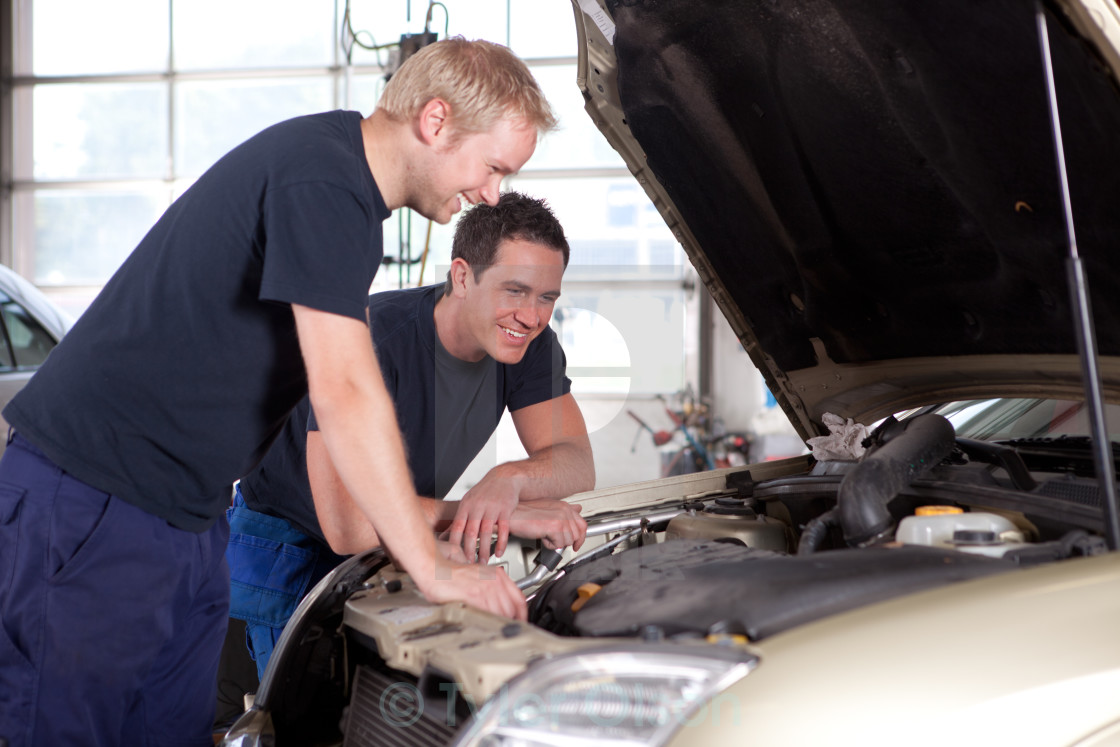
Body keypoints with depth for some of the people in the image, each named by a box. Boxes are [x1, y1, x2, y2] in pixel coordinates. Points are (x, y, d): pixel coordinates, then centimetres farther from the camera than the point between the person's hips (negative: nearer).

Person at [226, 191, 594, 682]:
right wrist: (512, 516, -44)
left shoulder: (531, 344, -14)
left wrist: (507, 481, -41)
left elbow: (578, 463, -17)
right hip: (289, 554, -5)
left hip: (395, 547, 6)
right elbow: (347, 524, -42)